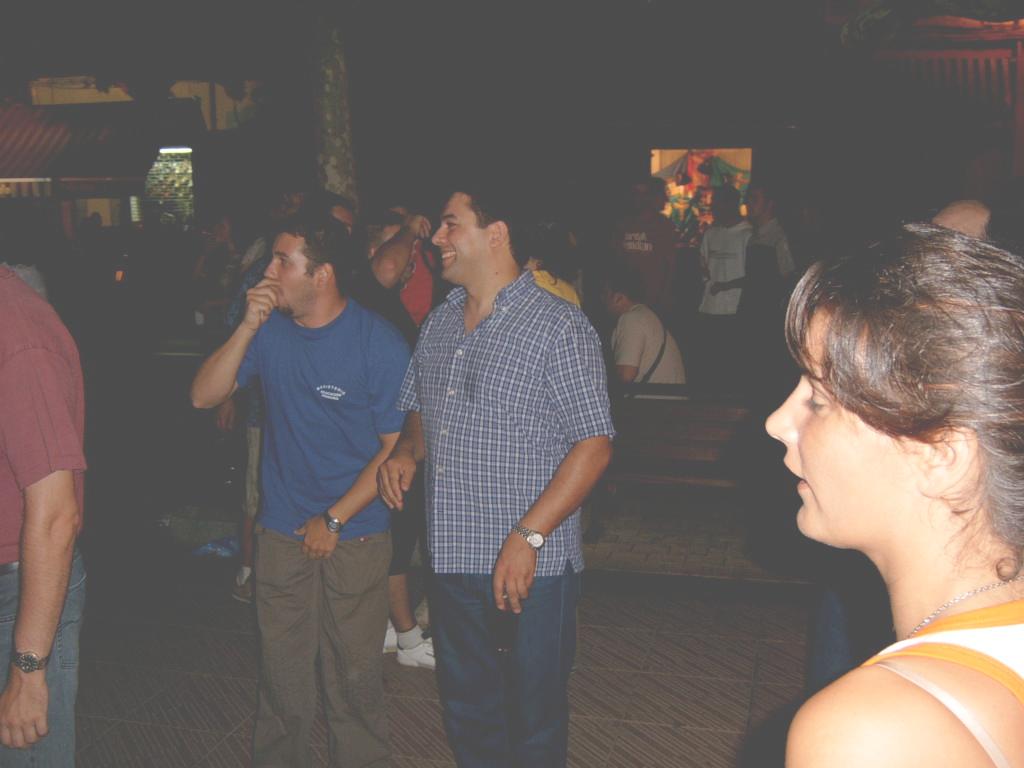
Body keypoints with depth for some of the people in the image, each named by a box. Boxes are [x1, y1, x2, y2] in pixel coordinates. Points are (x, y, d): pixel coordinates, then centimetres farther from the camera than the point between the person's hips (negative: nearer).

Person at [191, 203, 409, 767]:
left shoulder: (378, 344, -12)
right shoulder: (270, 329, 0)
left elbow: (397, 446, -10)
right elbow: (203, 397, -5)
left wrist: (333, 520, -11)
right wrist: (247, 328, -16)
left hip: (355, 536, -3)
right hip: (281, 531, 3)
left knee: (352, 677, 8)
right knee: (281, 672, 13)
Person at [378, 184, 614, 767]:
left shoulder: (559, 327, -13)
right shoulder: (439, 324, 9)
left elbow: (593, 446, -16)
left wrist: (528, 536, -22)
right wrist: (407, 452, 0)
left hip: (534, 565, -6)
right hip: (453, 559, 7)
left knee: (534, 713, 10)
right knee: (466, 706, 21)